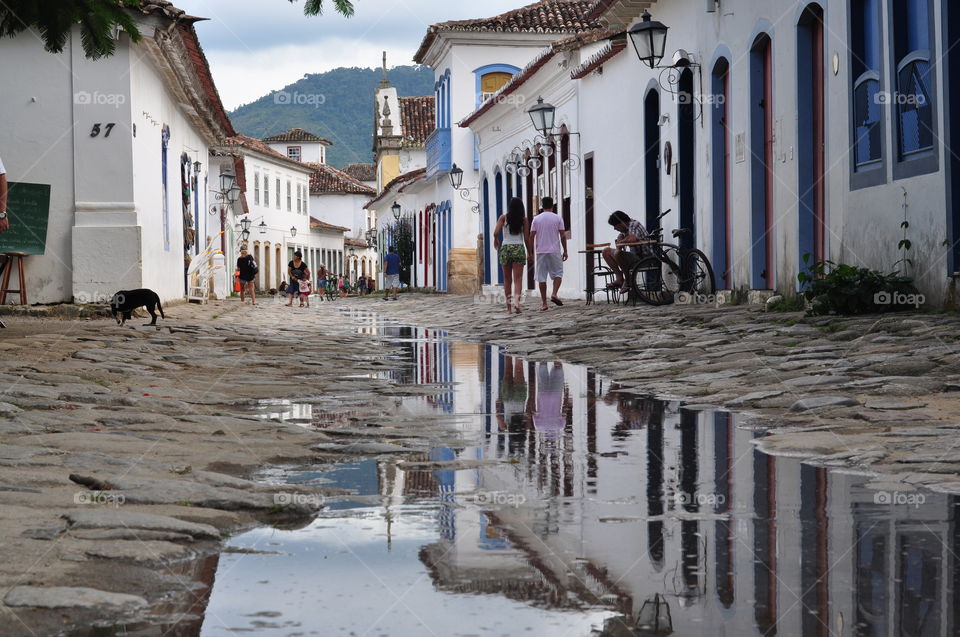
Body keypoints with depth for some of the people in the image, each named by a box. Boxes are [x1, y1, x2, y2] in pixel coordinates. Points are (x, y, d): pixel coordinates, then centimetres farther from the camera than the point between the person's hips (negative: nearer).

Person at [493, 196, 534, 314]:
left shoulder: (503, 218, 0)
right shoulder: (524, 220, 1)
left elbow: (496, 232, -10)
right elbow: (526, 238, 0)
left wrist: (496, 241, 11)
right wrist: (530, 253, 10)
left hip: (505, 248, 1)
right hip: (519, 249, -1)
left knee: (507, 279, 10)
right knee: (518, 278, -3)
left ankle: (509, 307, 11)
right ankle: (517, 301, -25)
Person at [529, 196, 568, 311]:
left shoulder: (536, 219, 3)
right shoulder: (558, 218, 0)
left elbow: (532, 236, 0)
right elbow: (563, 235, -2)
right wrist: (565, 251, 5)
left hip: (541, 251, 1)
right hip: (554, 250, -1)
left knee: (541, 277, 4)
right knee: (558, 273, 11)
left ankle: (544, 303, 3)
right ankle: (554, 294, -12)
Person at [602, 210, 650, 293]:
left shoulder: (634, 225, -18)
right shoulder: (625, 228, 11)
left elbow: (633, 239, -36)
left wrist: (621, 242, -17)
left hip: (641, 258, -10)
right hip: (633, 256, 10)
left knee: (618, 254, -33)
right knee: (606, 251, 9)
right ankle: (619, 278, 0)